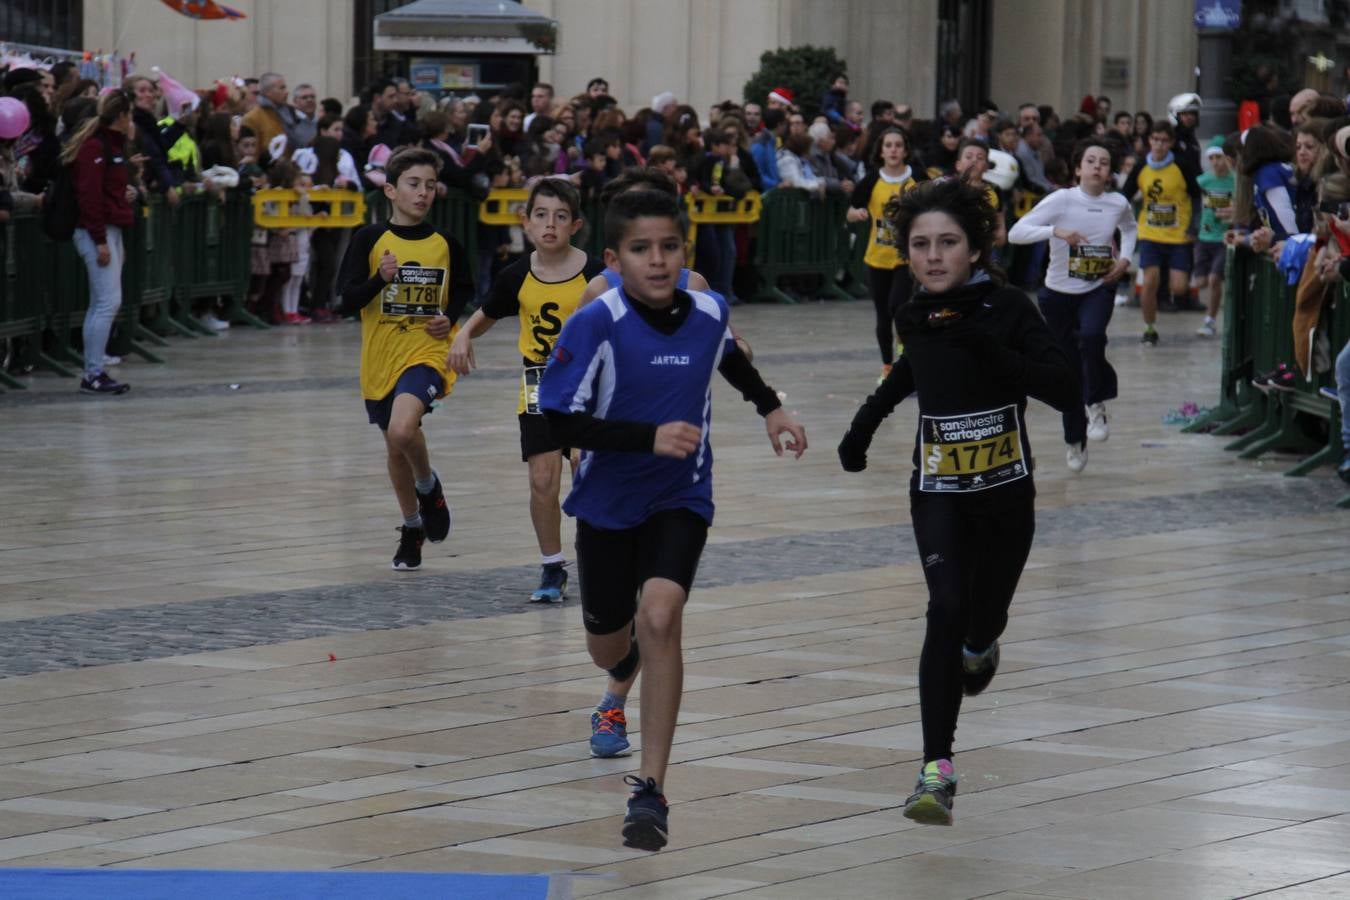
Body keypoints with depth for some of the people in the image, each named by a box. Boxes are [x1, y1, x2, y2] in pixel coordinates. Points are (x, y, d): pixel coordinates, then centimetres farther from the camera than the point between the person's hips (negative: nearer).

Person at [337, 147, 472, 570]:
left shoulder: (445, 244, 0)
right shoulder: (370, 239, -4)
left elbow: (464, 290, 18)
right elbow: (347, 302, -6)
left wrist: (451, 318, -1)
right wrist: (380, 278, -22)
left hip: (426, 352, -2)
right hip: (381, 356, 2)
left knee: (402, 430, -27)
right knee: (395, 446, 16)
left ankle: (429, 486, 4)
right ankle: (412, 526, 38)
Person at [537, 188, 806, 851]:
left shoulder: (708, 312, -8)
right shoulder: (596, 324, -21)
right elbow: (560, 422, -22)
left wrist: (770, 407, 16)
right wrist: (649, 437, -29)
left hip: (680, 500, 0)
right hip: (607, 504, 0)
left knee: (659, 618, -24)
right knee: (608, 648, 16)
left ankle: (651, 790, -22)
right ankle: (626, 682, 58)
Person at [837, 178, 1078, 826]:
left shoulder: (1008, 309, -14)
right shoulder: (917, 318, -1)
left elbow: (1067, 392, -24)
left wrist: (994, 353, -33)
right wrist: (865, 424, 26)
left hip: (1006, 491, -1)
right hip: (939, 492, 1)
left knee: (984, 617, 15)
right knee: (947, 609, -20)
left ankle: (979, 645, 56)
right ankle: (937, 768, -25)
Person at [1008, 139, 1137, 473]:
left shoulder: (1118, 203, -4)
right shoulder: (1061, 200, -14)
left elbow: (1130, 228, 21)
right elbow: (1016, 233, -21)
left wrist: (1125, 259, 3)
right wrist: (1056, 231, -34)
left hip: (1099, 289, 1)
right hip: (1059, 294, -1)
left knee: (1091, 336, -31)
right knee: (1069, 367, 5)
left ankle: (1097, 406, -9)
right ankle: (1074, 441, 23)